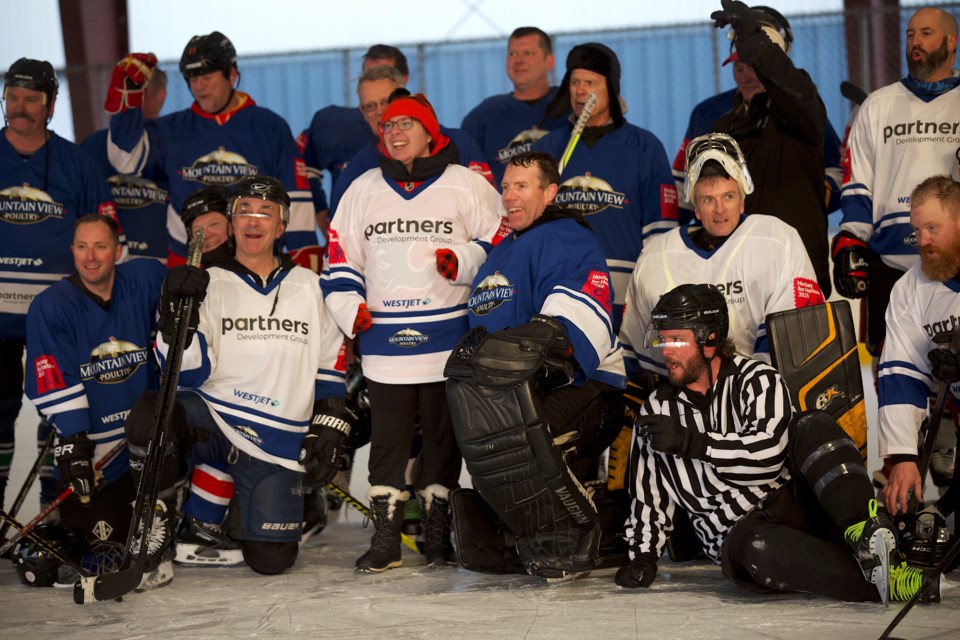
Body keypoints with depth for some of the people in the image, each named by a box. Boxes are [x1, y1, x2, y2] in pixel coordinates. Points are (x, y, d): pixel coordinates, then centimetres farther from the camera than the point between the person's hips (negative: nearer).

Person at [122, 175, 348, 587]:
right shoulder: (208, 285, 3)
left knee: (270, 559, -12)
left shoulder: (307, 287, 10)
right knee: (150, 415, -35)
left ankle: (206, 529, 21)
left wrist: (326, 434, 7)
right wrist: (176, 317, -22)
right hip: (211, 418, -1)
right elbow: (188, 373, -6)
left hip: (278, 443, 1)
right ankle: (157, 532, -15)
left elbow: (330, 366, 16)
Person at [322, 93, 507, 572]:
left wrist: (464, 261, -14)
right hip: (384, 344, 2)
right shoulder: (363, 191, 13)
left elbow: (501, 243, 4)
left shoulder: (466, 186, 3)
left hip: (448, 342, -2)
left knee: (444, 435, 4)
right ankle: (385, 537, 7)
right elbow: (340, 257, 17)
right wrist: (349, 307, 3)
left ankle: (438, 533, 13)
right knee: (387, 437, 1)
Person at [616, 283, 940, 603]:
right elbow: (651, 493, 22)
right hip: (735, 537, 1)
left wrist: (691, 442, -19)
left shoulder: (758, 379, 0)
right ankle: (882, 580, -47)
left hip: (794, 503, 0)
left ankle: (868, 534, -44)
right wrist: (643, 556, 13)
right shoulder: (656, 411, 12)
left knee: (811, 426, -28)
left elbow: (768, 453, -17)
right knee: (757, 548, -39)